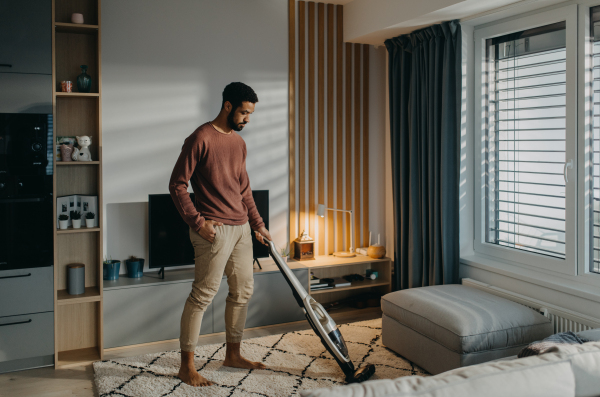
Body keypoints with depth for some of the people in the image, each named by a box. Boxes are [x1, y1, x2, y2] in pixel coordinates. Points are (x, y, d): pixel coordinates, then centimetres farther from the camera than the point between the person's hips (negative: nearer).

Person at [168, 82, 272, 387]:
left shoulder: (239, 142, 14)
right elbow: (177, 184, -12)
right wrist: (197, 221, -18)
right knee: (203, 294, -6)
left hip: (241, 227, 9)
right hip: (215, 229, -9)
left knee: (243, 290, 13)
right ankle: (186, 366, 5)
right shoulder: (201, 138, -11)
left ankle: (233, 355, 27)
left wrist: (258, 223, 19)